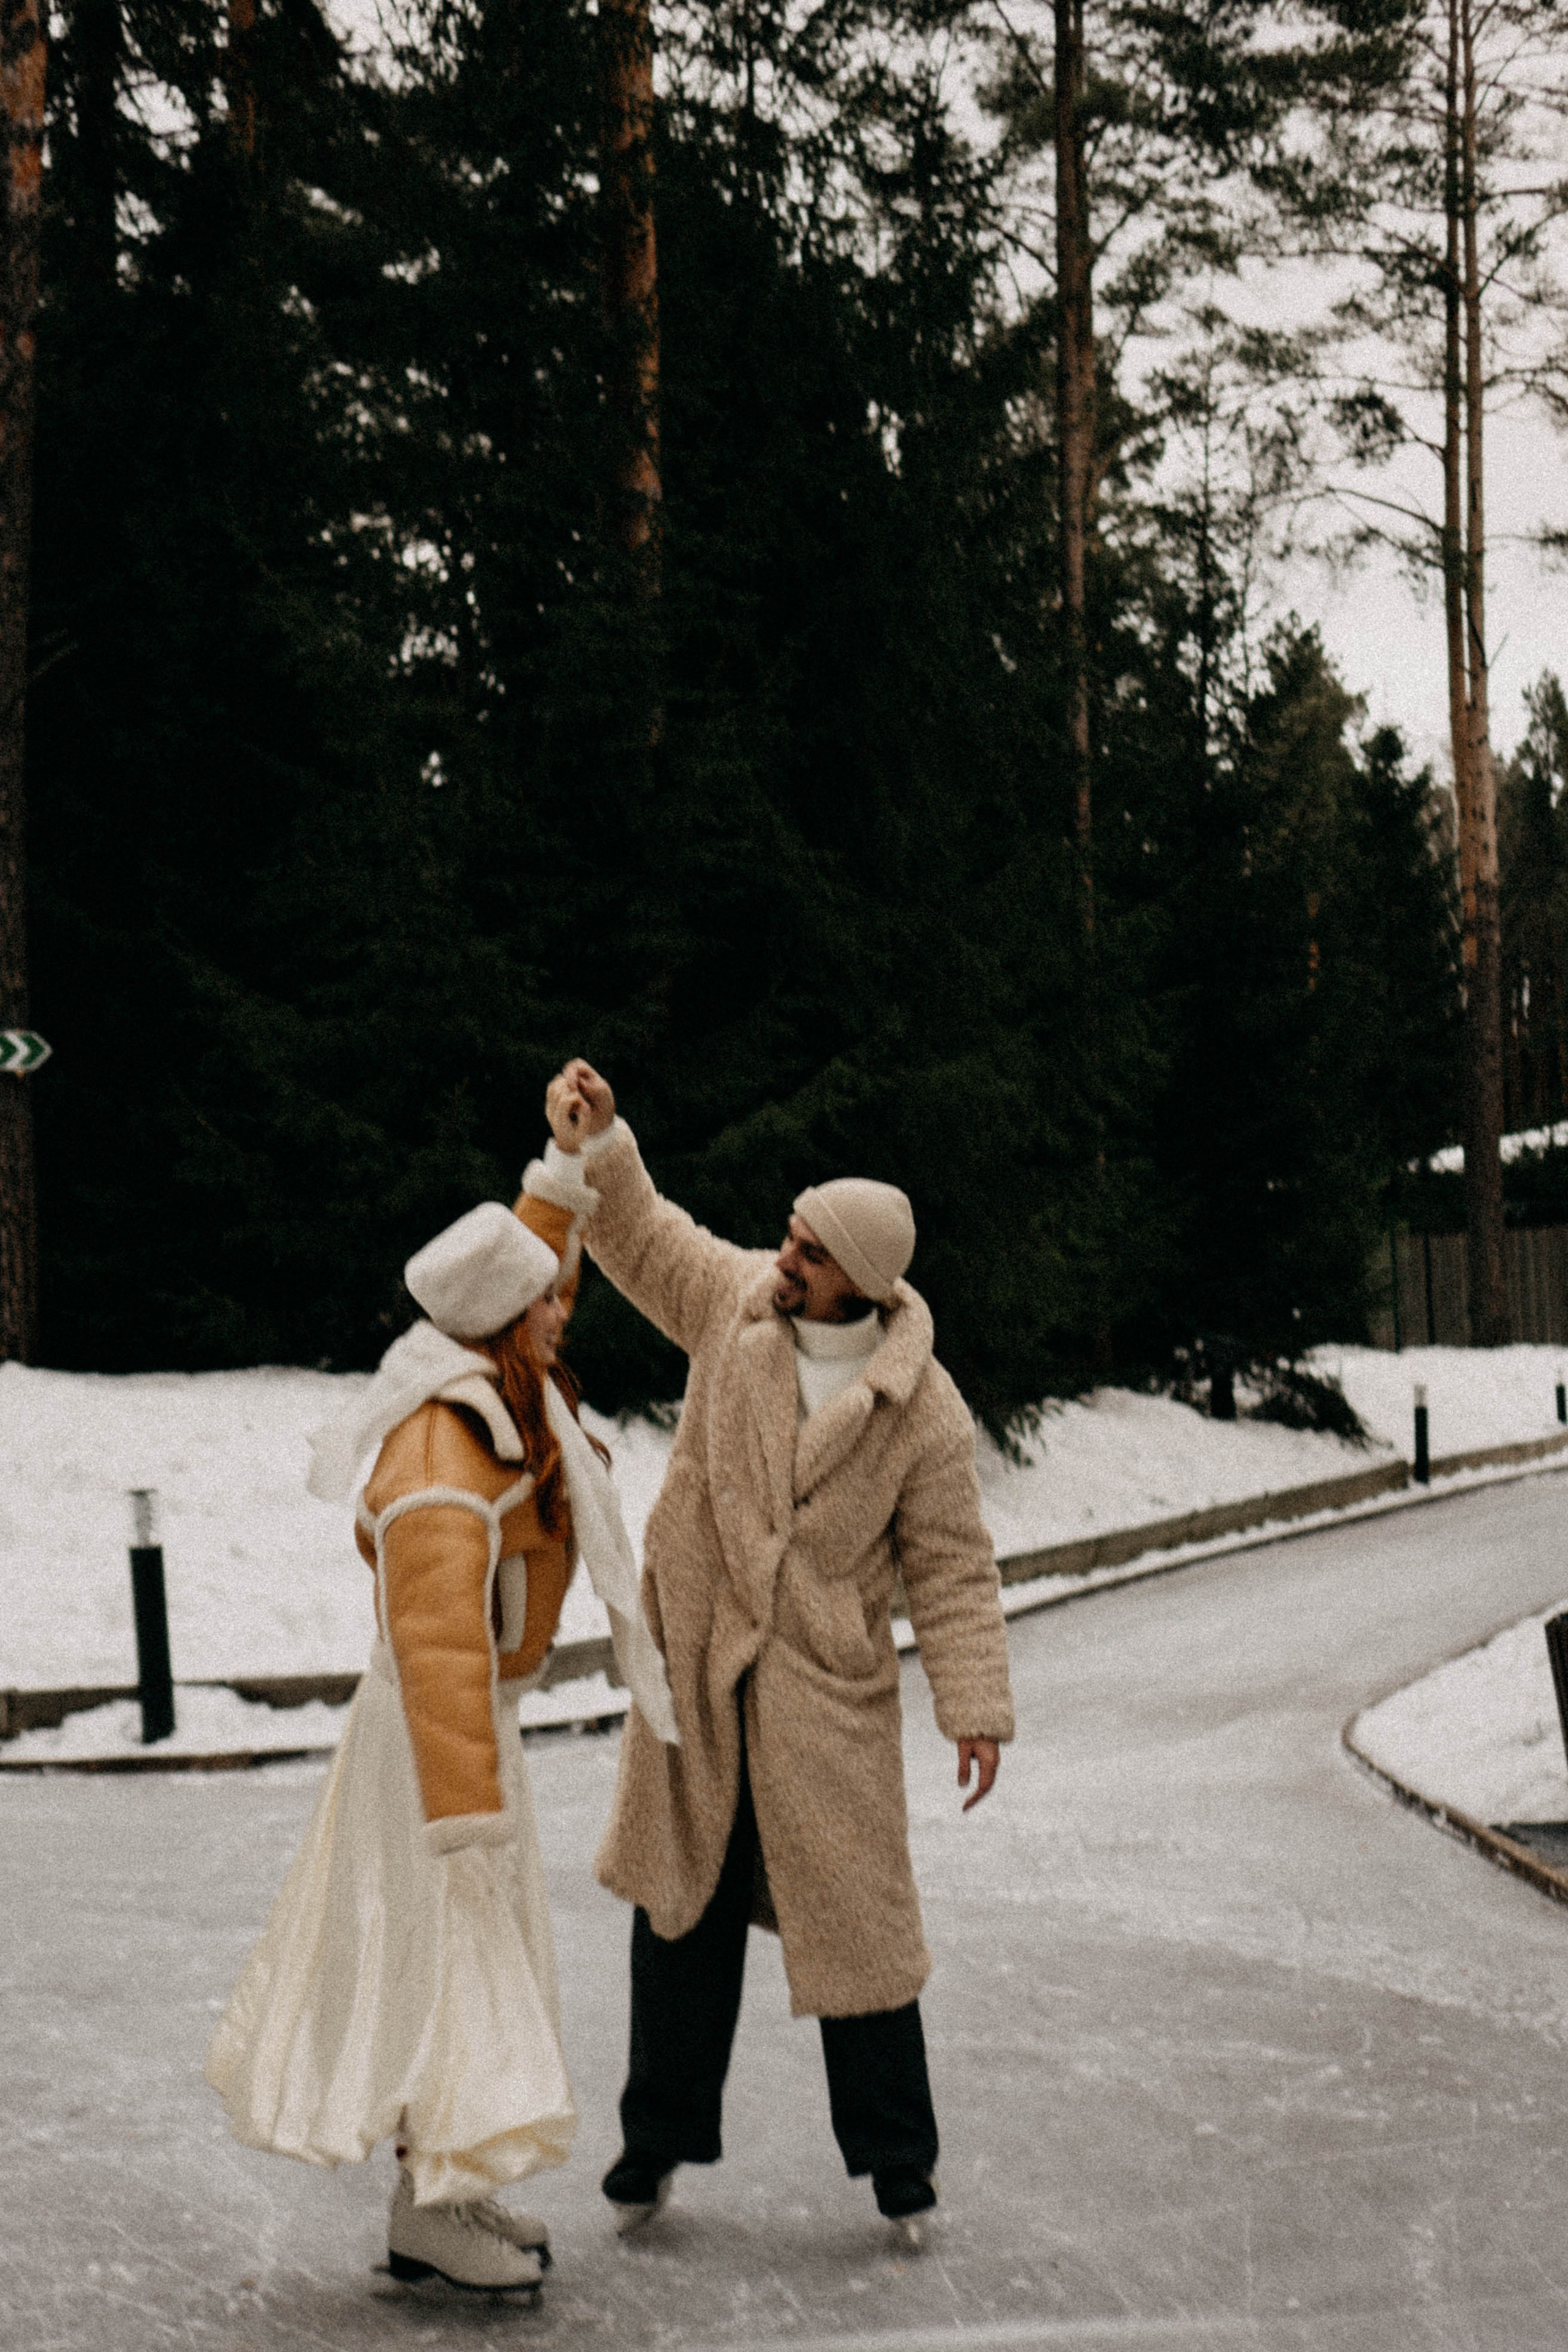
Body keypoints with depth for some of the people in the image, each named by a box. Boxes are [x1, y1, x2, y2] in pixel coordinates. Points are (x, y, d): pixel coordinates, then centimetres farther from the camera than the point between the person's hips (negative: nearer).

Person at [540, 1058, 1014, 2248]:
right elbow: (639, 1235, 9)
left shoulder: (925, 1414, -11)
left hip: (829, 1689, -3)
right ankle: (658, 2143, 24)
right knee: (684, 1903, 11)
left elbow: (953, 1569, -7)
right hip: (694, 1670, 3)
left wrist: (977, 1706, -12)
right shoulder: (737, 1299, -3)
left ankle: (898, 2163, 18)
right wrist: (592, 1143, -8)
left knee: (854, 1912, 2)